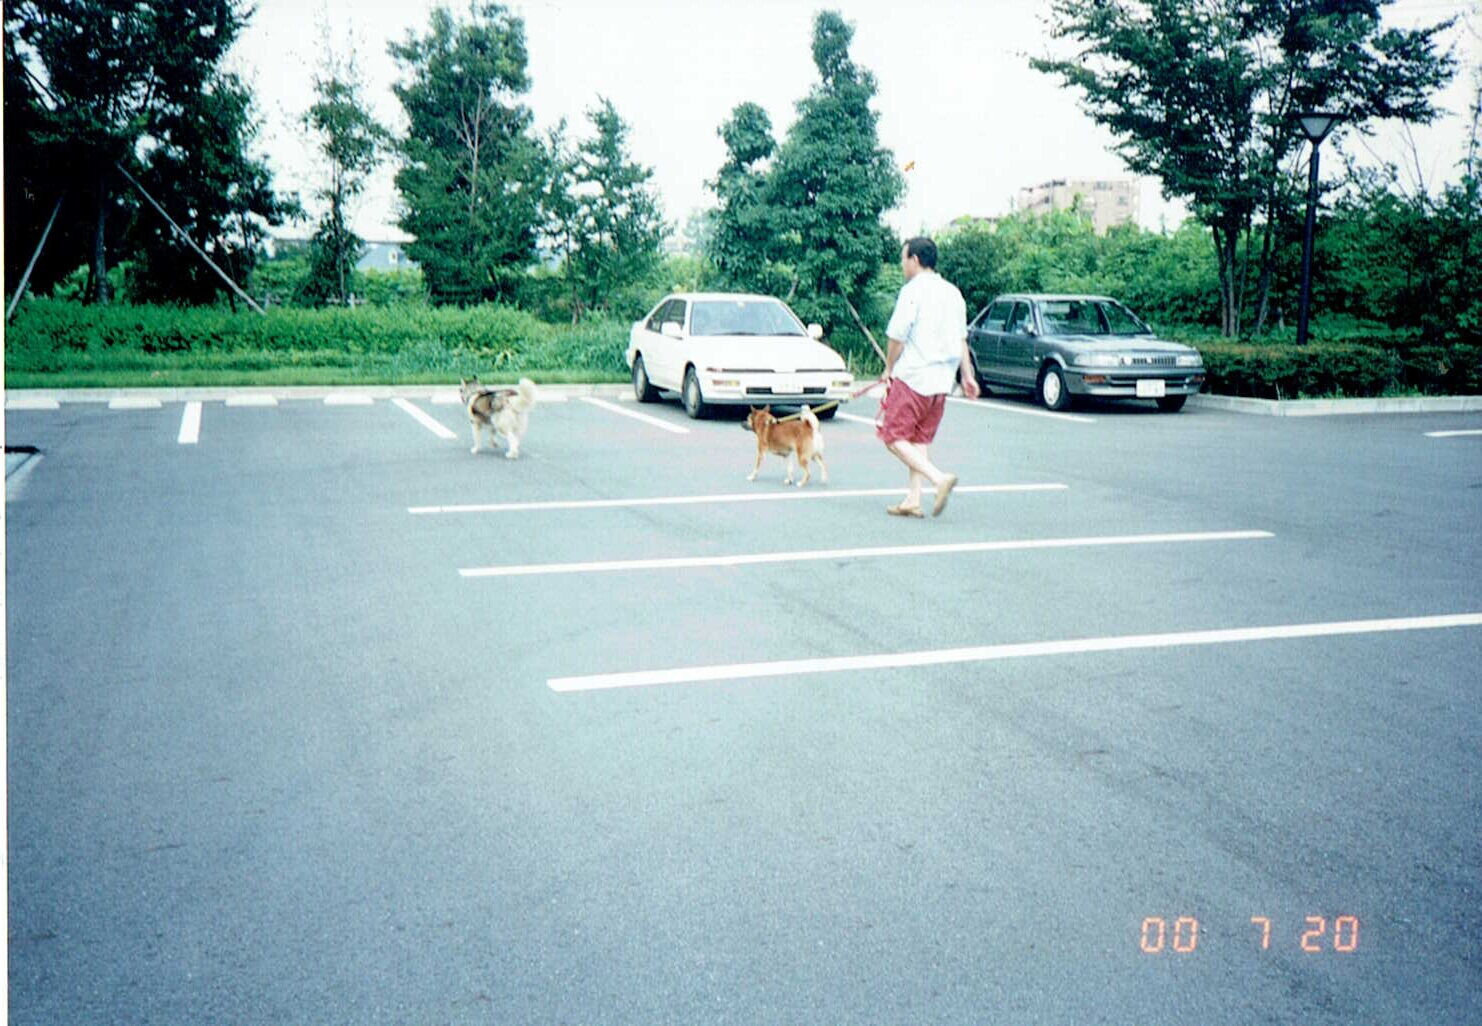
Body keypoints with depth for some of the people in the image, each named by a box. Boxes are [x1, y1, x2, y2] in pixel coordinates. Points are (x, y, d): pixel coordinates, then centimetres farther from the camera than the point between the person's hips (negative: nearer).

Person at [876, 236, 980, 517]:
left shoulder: (913, 290, -10)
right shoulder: (952, 292, 13)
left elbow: (898, 337, -12)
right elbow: (961, 339, 16)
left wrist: (888, 368, 2)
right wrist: (967, 375, 19)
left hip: (912, 375, -8)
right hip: (942, 379, 8)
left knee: (893, 436, -3)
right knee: (919, 439, 14)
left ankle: (939, 478, -18)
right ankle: (913, 500, 11)